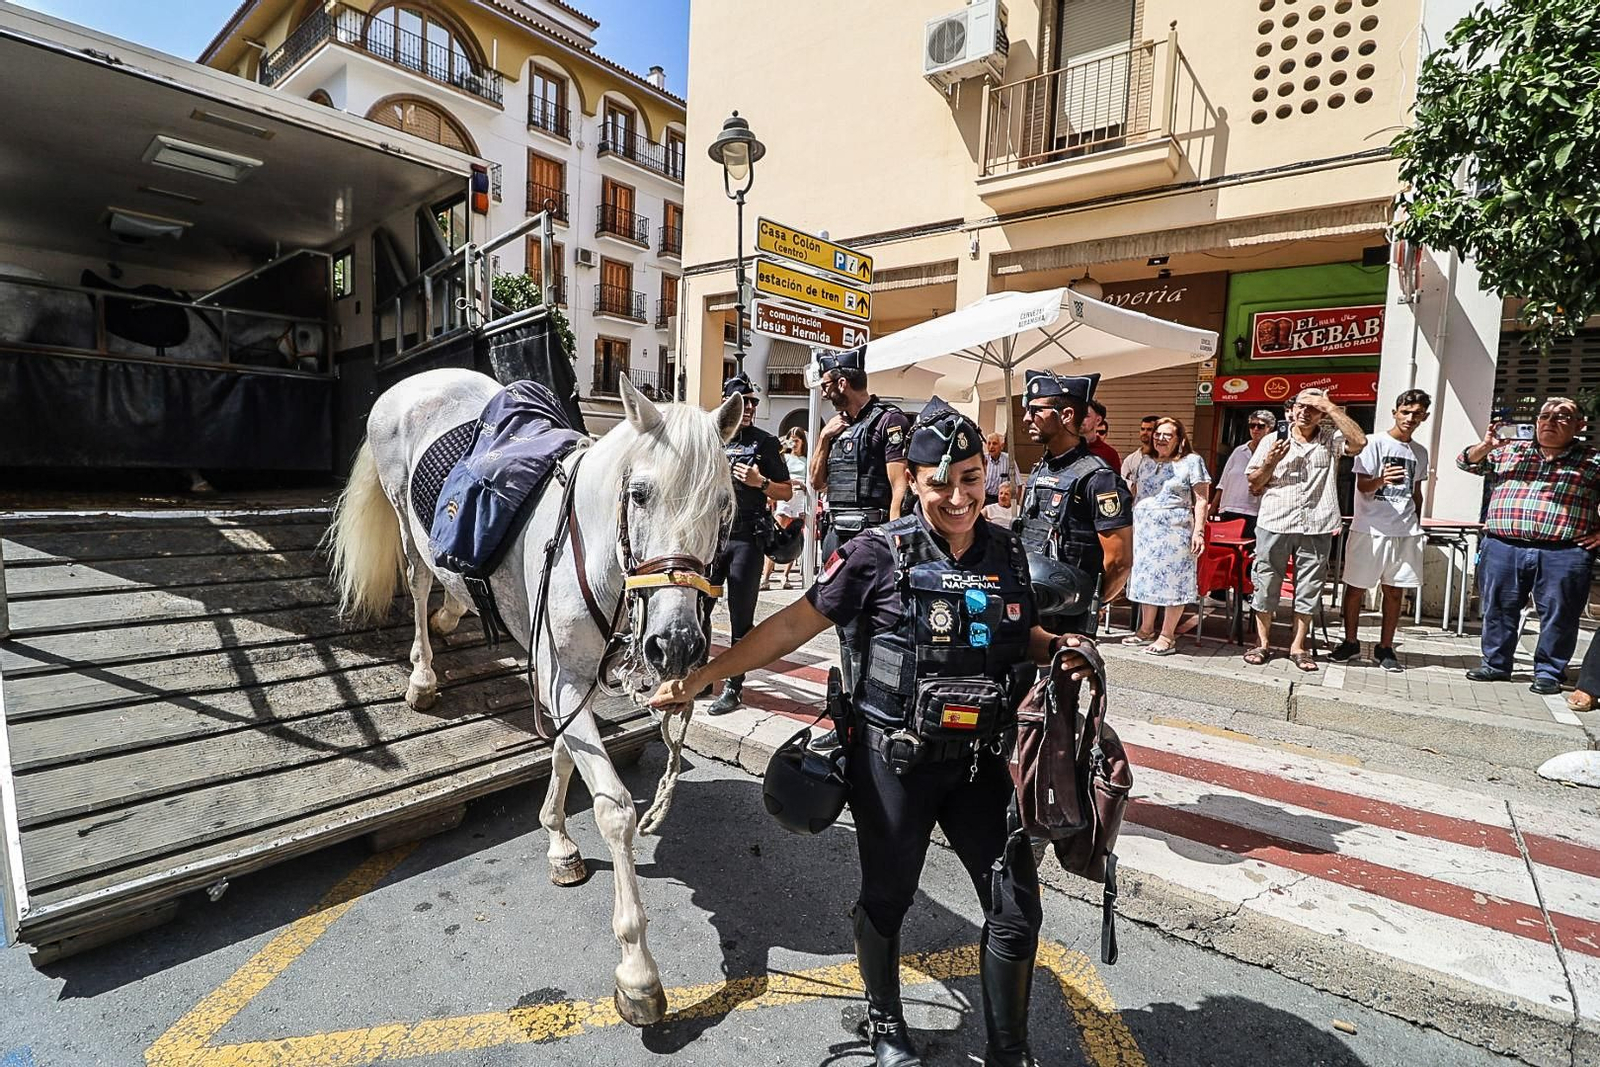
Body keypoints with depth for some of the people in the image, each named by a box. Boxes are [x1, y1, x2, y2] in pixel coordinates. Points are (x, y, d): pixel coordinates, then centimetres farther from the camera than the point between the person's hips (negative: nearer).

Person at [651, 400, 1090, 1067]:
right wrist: (702, 677, -14)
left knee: (1017, 909, 9)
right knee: (886, 900, 16)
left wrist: (1060, 648, -7)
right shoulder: (880, 553, -14)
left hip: (979, 760, 4)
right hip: (893, 760, -3)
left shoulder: (1006, 551, -1)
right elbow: (794, 624, -12)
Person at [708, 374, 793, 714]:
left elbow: (786, 492, 3)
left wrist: (761, 482, -14)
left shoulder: (764, 442, 2)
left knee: (741, 617, 2)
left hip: (746, 539, -3)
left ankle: (733, 688, 12)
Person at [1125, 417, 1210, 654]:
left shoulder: (1191, 462, 1)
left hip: (1174, 530, -5)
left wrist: (1198, 531, -11)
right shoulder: (1145, 461, 15)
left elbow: (1201, 500, -3)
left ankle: (1167, 636, 4)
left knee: (1172, 581, -3)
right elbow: (1133, 494, 19)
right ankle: (1146, 630, 21)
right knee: (1146, 578, 10)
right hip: (1144, 529, 5)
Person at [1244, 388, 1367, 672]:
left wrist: (1332, 408, -10)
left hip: (1316, 527, 1)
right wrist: (1270, 462, -10)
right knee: (1266, 584, 4)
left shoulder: (1331, 440, 8)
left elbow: (1359, 442, -14)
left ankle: (1298, 646, 17)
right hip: (1274, 524, 0)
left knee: (1309, 588, 6)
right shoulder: (1272, 440, 8)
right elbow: (1254, 483, 9)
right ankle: (1262, 643, 15)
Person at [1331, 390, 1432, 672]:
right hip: (1370, 529, -5)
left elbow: (1417, 492, 23)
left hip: (1405, 532, 5)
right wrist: (1381, 480, -30)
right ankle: (1350, 642, 15)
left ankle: (1385, 647, 16)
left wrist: (1417, 524, 19)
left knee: (1395, 590, 7)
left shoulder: (1420, 452, 14)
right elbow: (1362, 485, -10)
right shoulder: (1374, 443, -3)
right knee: (1356, 586, 2)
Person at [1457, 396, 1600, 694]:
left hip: (1562, 554, -2)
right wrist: (1486, 446, -3)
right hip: (1502, 549, 2)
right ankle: (1496, 664, 20)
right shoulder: (1510, 451, 15)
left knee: (1558, 616, 3)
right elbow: (1467, 462, 16)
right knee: (1499, 610, 8)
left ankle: (1549, 671, 16)